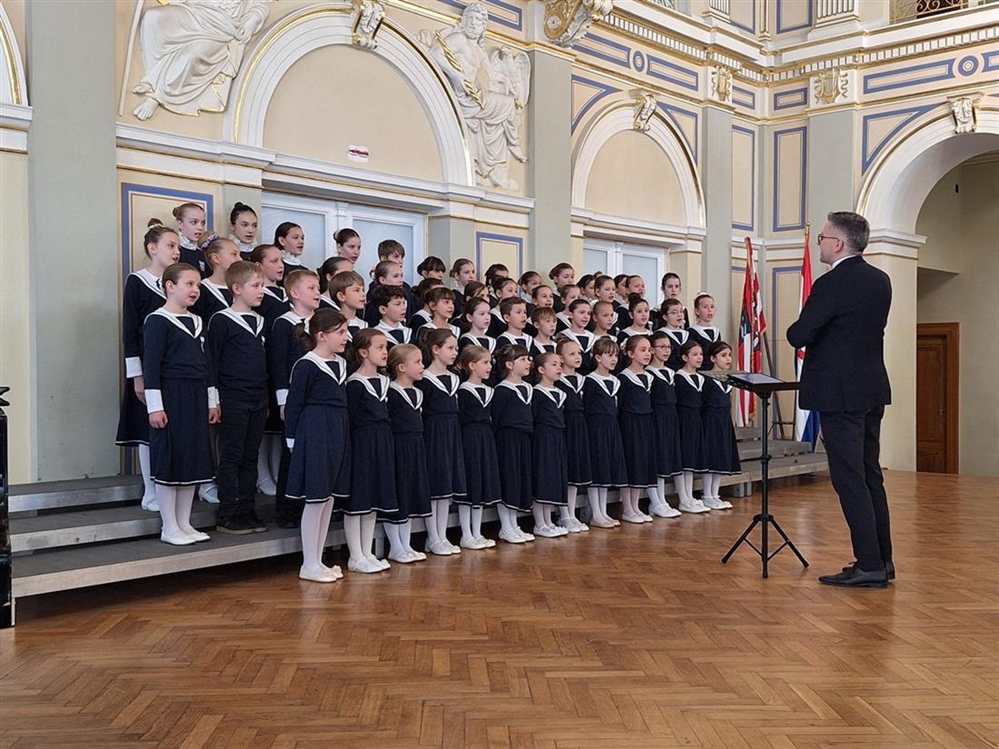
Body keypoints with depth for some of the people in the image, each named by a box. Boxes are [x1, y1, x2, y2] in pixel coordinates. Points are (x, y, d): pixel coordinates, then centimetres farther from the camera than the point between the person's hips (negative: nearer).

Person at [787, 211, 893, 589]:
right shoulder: (880, 281, 9)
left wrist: (796, 329, 3)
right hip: (873, 389, 9)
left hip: (840, 393, -9)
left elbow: (799, 336, -19)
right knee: (870, 476, 15)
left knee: (849, 480, -3)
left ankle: (869, 565, -1)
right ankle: (882, 559, 22)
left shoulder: (831, 284, -17)